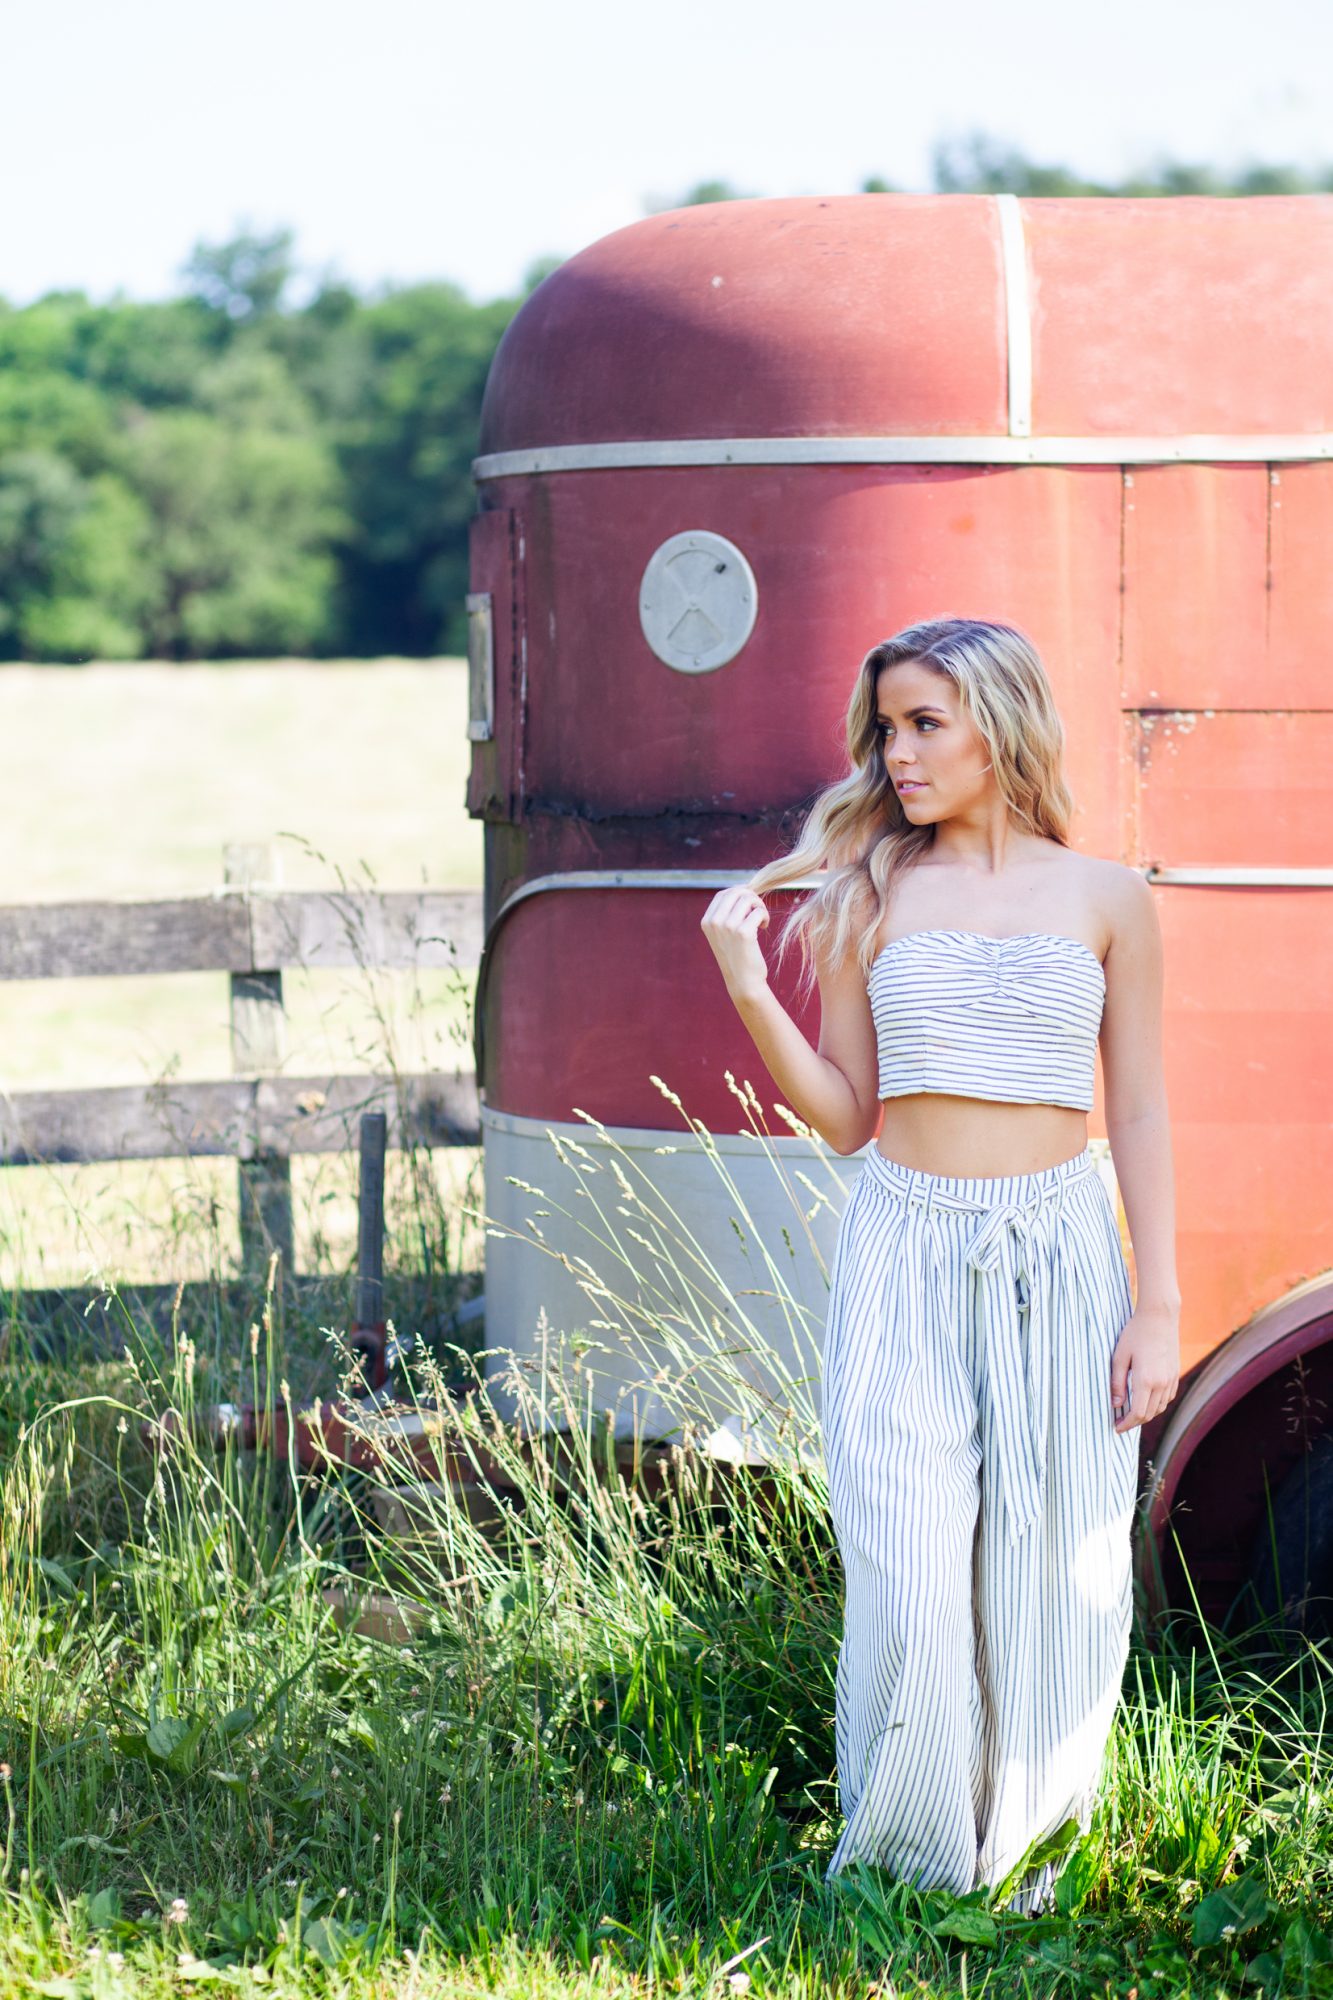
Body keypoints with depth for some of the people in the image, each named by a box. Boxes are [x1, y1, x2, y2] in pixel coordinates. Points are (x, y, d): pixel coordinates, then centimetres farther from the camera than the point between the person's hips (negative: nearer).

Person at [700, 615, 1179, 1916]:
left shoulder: (1104, 899, 4)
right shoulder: (871, 896, 5)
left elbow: (1141, 1113, 5)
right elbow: (847, 1116, 6)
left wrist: (1158, 1307, -1)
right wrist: (748, 989, -7)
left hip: (1058, 1256, 0)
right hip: (904, 1253, 0)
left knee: (1049, 1581, 3)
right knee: (908, 1579, -6)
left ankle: (1027, 1845, 20)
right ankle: (902, 1853, 11)